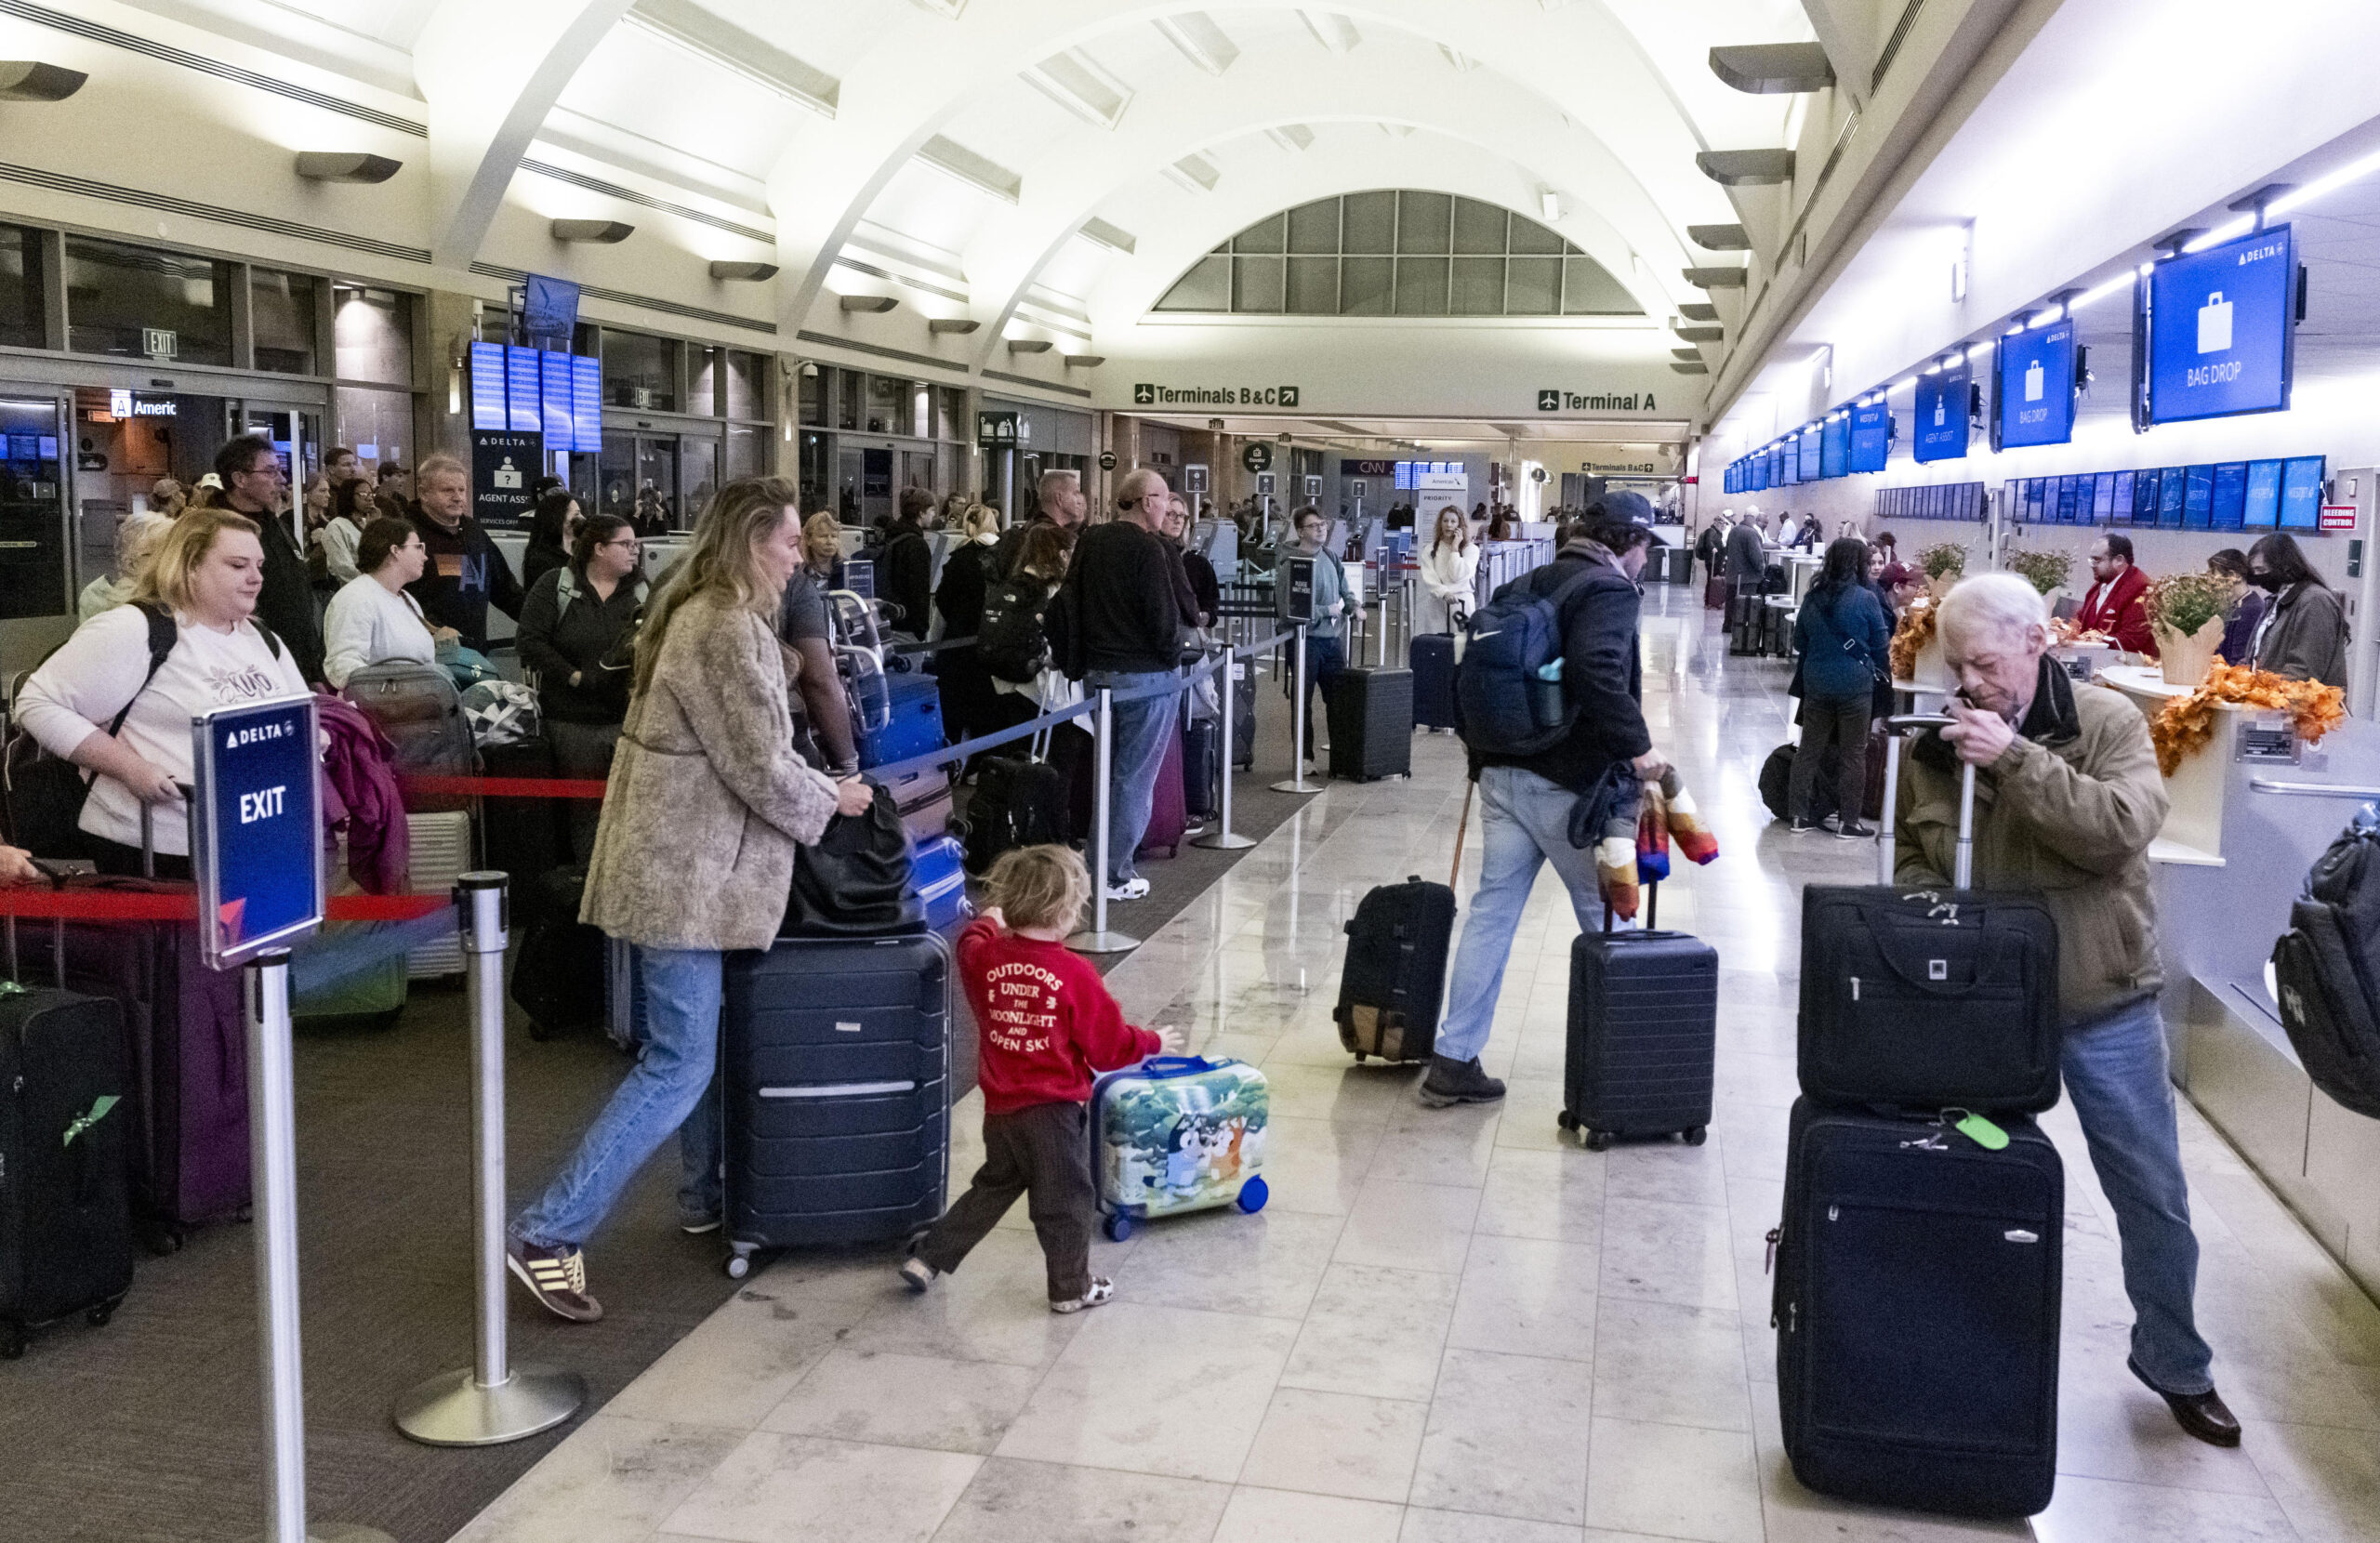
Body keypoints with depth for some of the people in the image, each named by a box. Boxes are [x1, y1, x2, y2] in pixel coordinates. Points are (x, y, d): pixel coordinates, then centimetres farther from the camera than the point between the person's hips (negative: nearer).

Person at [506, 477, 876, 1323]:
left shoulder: (694, 612, 13)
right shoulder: (729, 629, -19)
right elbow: (759, 767, -19)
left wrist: (817, 784, 18)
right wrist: (830, 801, -2)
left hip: (679, 863, 10)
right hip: (687, 874, -10)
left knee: (692, 1044, 20)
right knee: (680, 1063, -6)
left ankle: (705, 1193, 32)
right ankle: (550, 1232, -4)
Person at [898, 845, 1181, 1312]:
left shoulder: (984, 957, -7)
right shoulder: (1076, 975, -20)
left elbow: (969, 944, 21)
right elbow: (1109, 1047, -12)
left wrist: (989, 921, 41)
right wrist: (1153, 1042, 6)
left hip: (1000, 1107, 5)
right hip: (1056, 1111, -5)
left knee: (993, 1187, 25)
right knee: (1064, 1201, 12)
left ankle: (927, 1258, 26)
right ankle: (1071, 1288, 26)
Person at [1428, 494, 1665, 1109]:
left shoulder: (1527, 585, 17)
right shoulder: (1611, 592, -8)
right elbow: (1598, 671, -26)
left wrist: (1482, 755, 23)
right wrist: (1637, 745, -21)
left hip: (1502, 774, 7)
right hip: (1567, 782, -7)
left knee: (1491, 914, 7)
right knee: (1607, 919, 9)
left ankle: (1453, 1060, 5)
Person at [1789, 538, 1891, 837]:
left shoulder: (1812, 597, 1)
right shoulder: (1866, 599, -12)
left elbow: (1799, 641, 10)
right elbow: (1881, 644, -5)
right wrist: (1883, 672, 11)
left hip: (1816, 682, 4)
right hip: (1855, 685, -4)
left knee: (1810, 749, 11)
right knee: (1853, 754, 5)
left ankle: (1800, 815, 15)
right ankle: (1848, 821, 9)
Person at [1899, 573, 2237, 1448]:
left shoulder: (2106, 722, -10)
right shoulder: (1936, 743, -2)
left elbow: (2123, 828, -26)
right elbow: (1913, 857, 9)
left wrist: (2013, 759, -31)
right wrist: (1929, 909, -11)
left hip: (2103, 1004, -1)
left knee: (2153, 1194, 10)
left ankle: (2173, 1361, 31)